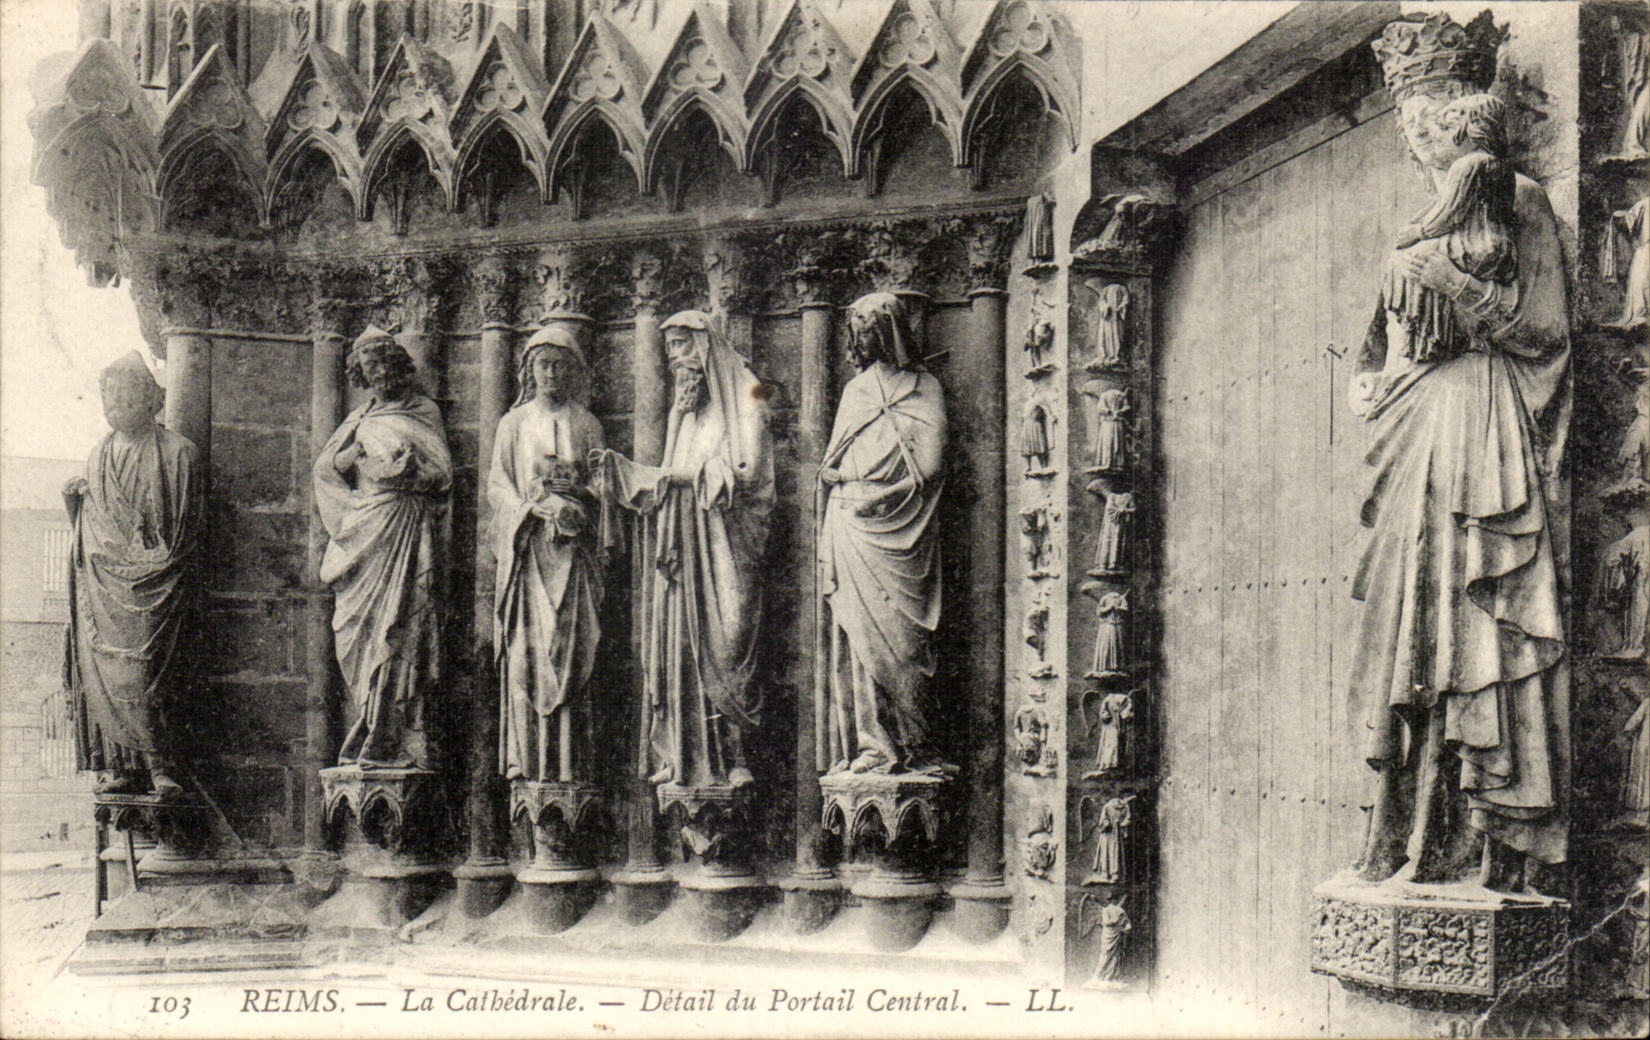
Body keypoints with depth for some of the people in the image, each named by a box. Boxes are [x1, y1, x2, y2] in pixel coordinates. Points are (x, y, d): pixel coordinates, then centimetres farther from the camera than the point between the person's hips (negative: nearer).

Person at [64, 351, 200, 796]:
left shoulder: (176, 452, 1)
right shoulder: (100, 455, 18)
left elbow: (184, 528, -3)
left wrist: (154, 559, -11)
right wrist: (73, 499, 7)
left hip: (152, 578, -5)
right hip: (103, 578, 5)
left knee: (135, 671, -15)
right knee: (101, 665, -3)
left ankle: (158, 765, -12)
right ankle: (119, 767, -1)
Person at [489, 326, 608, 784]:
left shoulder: (586, 424, 13)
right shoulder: (513, 423, 12)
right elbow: (497, 485, 5)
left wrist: (576, 510, -11)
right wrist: (536, 508, -12)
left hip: (572, 544, 1)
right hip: (527, 545, -1)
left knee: (571, 640, -7)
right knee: (526, 643, -8)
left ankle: (564, 758, -7)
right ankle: (522, 756, -9)